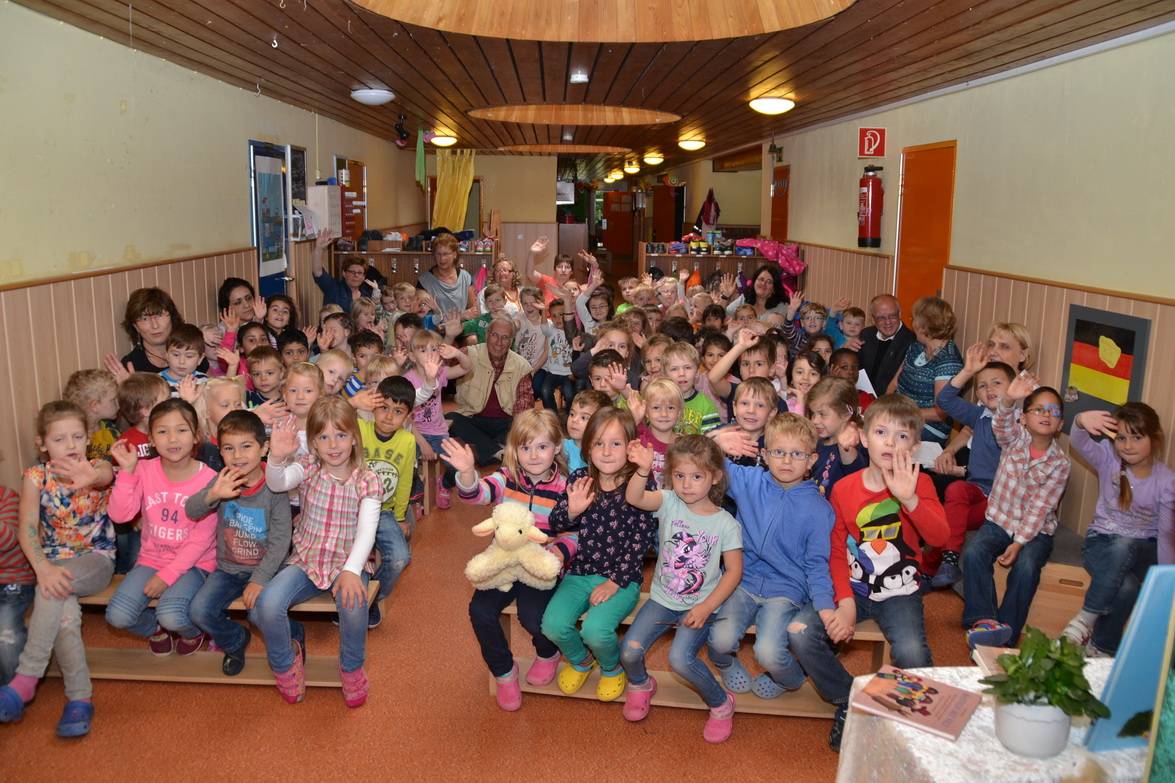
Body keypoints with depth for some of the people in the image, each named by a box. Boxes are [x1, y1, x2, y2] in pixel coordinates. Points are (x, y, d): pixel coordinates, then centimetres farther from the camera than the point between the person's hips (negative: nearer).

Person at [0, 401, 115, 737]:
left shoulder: (96, 467, -9)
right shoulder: (36, 476, -5)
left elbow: (106, 474, -37)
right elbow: (27, 530, -13)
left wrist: (93, 478, -65)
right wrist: (43, 568, -32)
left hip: (96, 560, -1)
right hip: (53, 562, 1)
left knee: (53, 592, -33)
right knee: (64, 613, -29)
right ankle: (79, 698, -19)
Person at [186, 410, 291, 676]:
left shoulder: (274, 488, -16)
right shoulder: (222, 482, -5)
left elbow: (280, 541, -17)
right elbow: (191, 511, -16)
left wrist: (260, 579, -22)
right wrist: (212, 495, -38)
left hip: (264, 570, -4)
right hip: (227, 568, 4)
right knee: (199, 611, -14)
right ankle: (235, 641, 18)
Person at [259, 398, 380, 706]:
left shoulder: (366, 479, -7)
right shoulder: (308, 468, -3)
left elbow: (367, 530, -17)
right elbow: (277, 483, -25)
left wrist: (352, 570, -33)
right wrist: (277, 458, -48)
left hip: (348, 563, -2)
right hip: (306, 561, 2)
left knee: (353, 604, -34)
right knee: (265, 607, -24)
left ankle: (351, 667, -1)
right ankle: (286, 662, 11)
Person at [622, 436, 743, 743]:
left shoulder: (725, 523, -8)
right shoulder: (670, 503, -5)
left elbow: (734, 571, -6)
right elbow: (634, 498, -23)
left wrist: (706, 608, -14)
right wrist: (643, 470, -43)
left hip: (700, 605, -3)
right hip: (662, 599, 3)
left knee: (680, 658, -24)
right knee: (629, 651, -15)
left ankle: (721, 704, 5)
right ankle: (640, 685, 22)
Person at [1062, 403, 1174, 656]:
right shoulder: (1109, 459, -5)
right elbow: (1078, 443, -26)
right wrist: (1081, 421, -51)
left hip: (1143, 549, 0)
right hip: (1102, 542, 0)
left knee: (1123, 546, -37)